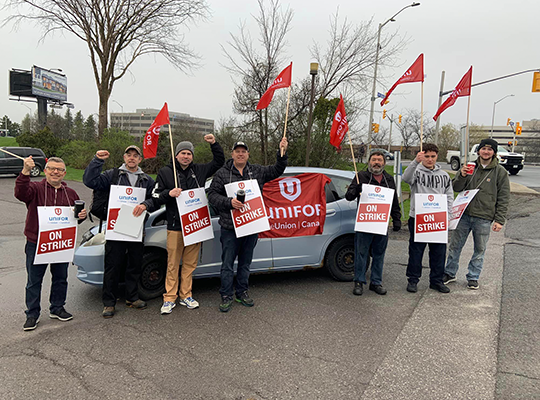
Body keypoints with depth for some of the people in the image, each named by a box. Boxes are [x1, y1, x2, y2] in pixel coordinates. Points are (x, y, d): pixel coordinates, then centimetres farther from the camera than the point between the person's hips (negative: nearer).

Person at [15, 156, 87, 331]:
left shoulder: (70, 193, 10)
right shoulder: (36, 188, -3)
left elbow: (77, 215, 19)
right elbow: (20, 193, -26)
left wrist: (82, 216, -5)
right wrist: (25, 172, -38)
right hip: (36, 244, -3)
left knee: (60, 279, 14)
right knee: (34, 281, 7)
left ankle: (57, 308, 31)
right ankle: (32, 314, 21)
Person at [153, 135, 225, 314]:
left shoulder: (199, 171, 12)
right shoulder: (165, 172, 5)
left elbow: (219, 161, 21)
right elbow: (155, 196, 3)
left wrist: (214, 144, 9)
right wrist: (169, 193, -16)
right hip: (175, 226, -3)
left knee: (190, 263, 9)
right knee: (173, 264, 1)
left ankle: (186, 295, 21)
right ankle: (169, 298, 11)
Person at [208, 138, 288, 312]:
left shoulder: (257, 171, 10)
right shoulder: (222, 173, 0)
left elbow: (277, 170, 11)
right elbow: (212, 195, -3)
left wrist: (282, 153, -5)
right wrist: (229, 202, -19)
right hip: (230, 228, -3)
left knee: (245, 262, 15)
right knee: (227, 264, 3)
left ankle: (242, 293, 29)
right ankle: (226, 296, 16)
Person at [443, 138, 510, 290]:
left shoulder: (500, 172, -1)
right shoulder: (469, 167, 5)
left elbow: (503, 198, 0)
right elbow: (456, 188, 5)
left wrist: (499, 220, -5)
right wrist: (462, 176, -15)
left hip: (484, 218, -2)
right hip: (464, 214, 2)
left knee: (480, 250, 9)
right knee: (455, 246, 7)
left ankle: (473, 277, 25)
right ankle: (450, 273, 22)